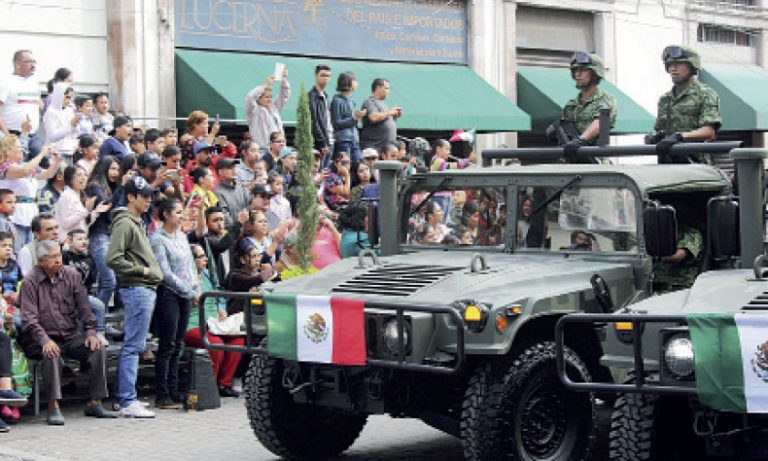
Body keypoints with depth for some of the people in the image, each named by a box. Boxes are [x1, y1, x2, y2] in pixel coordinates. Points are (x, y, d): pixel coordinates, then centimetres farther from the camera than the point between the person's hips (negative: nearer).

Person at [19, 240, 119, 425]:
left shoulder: (71, 275, 6)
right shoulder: (30, 282, -5)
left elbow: (84, 307, 8)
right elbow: (29, 319, -12)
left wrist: (91, 332, -6)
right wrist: (44, 340, -27)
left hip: (71, 336, 4)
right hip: (45, 337, -4)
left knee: (98, 350, -19)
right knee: (52, 354, -35)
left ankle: (95, 403, -12)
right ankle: (53, 407, -32)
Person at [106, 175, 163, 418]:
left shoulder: (137, 222, 20)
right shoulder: (124, 223, -12)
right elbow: (113, 259, -21)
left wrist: (152, 273, 14)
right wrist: (142, 270, -15)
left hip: (146, 289, 10)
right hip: (137, 289, -10)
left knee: (132, 346, 13)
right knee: (133, 346, -10)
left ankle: (124, 397, 19)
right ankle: (128, 402, -9)